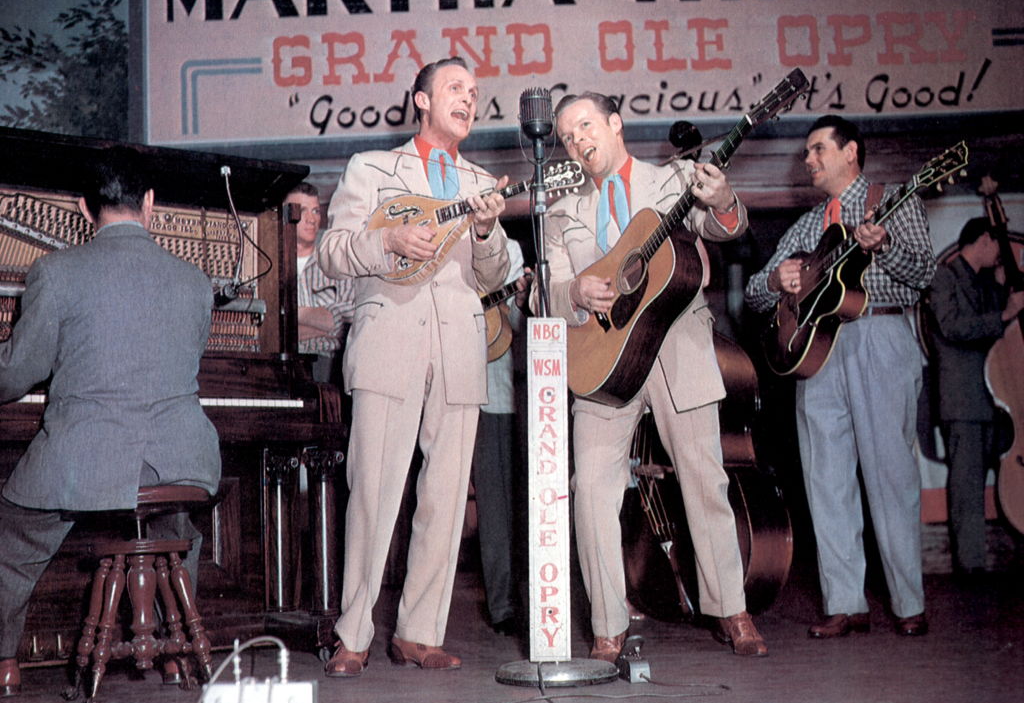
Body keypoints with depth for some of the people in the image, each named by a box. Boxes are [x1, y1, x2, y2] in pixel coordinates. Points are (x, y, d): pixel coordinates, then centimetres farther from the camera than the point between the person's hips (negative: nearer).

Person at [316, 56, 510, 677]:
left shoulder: (482, 184, 22)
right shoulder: (371, 168, 14)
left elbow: (492, 278, 14)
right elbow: (331, 252, 5)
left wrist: (487, 231, -7)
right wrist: (388, 241, -13)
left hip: (459, 352, 4)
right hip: (389, 345, -3)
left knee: (446, 499, 1)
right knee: (374, 494, -9)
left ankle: (418, 634, 9)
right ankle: (353, 637, -1)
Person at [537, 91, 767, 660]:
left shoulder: (678, 179, 10)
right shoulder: (563, 214, 16)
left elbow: (724, 228, -7)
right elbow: (546, 294, 7)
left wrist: (723, 205, -31)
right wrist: (576, 293, -16)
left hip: (680, 352, -1)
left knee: (705, 480, 2)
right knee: (593, 485, -8)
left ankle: (731, 612, 14)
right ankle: (609, 628, -1)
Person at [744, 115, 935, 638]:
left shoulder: (892, 203, 9)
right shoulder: (806, 227, 24)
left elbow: (923, 271, -5)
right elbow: (755, 294, 20)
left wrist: (882, 246, -24)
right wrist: (774, 281, -3)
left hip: (880, 340, -5)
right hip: (814, 345, 5)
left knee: (890, 470, -7)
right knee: (826, 477, 1)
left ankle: (909, 604, 0)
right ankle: (846, 605, 4)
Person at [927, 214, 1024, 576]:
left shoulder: (990, 284, 22)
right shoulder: (944, 276, -1)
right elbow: (952, 327, -14)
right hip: (962, 398, -7)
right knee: (967, 483, -9)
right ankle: (970, 560, -10)